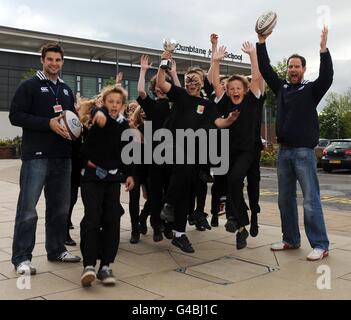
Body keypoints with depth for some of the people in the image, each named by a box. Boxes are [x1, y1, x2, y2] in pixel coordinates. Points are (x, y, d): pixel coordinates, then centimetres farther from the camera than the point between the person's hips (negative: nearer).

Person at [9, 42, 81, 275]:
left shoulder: (66, 90, 19)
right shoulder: (29, 86, 0)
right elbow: (15, 115, -9)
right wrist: (49, 123, -17)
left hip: (63, 156, 6)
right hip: (37, 155, -6)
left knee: (60, 207, 11)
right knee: (28, 208, -5)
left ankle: (57, 250, 24)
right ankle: (22, 258, 3)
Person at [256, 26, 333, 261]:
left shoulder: (311, 90, 1)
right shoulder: (281, 87, 13)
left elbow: (327, 77, -17)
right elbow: (265, 69, 11)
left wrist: (324, 49, -26)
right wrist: (262, 42, 5)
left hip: (304, 151, -5)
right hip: (284, 151, 6)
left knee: (311, 199, -8)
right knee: (285, 199, 10)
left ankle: (321, 245, -2)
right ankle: (291, 239, 22)